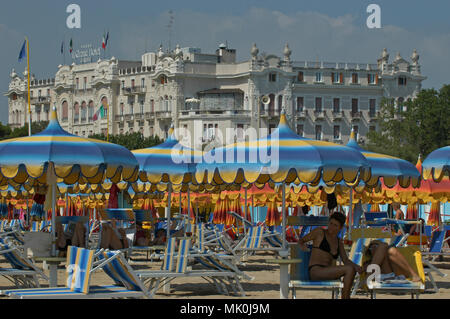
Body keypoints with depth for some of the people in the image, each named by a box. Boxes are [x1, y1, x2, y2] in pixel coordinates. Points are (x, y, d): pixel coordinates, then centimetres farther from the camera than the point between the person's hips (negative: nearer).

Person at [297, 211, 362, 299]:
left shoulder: (339, 241, 20)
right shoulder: (320, 232, 5)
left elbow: (346, 261, 12)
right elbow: (300, 240, 11)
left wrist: (356, 266, -10)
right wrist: (302, 246, -14)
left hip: (327, 273, 6)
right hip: (315, 272, -6)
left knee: (353, 270, -18)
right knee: (349, 269, -23)